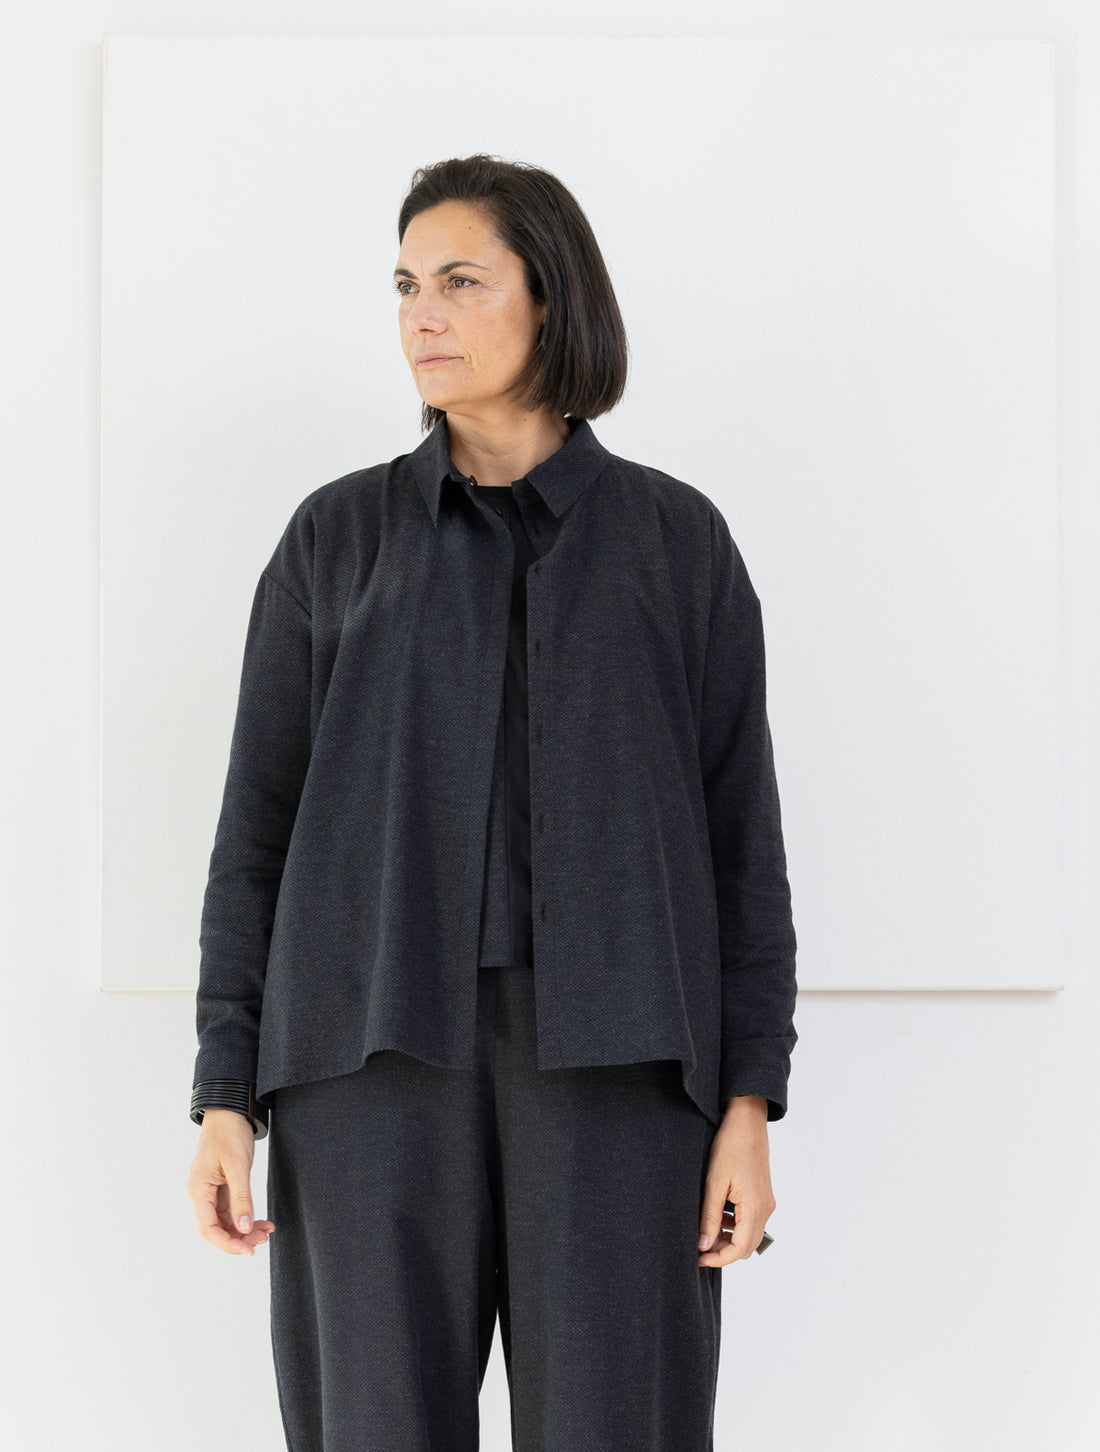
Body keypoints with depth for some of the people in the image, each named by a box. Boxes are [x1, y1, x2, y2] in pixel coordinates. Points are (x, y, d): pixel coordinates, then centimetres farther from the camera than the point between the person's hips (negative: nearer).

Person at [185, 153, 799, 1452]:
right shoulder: (338, 537, 9)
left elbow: (739, 828, 5)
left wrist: (750, 1101, -3)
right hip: (379, 1050, 1)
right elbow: (258, 822, 8)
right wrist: (226, 1098, 0)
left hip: (609, 1053, 0)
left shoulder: (676, 537, 8)